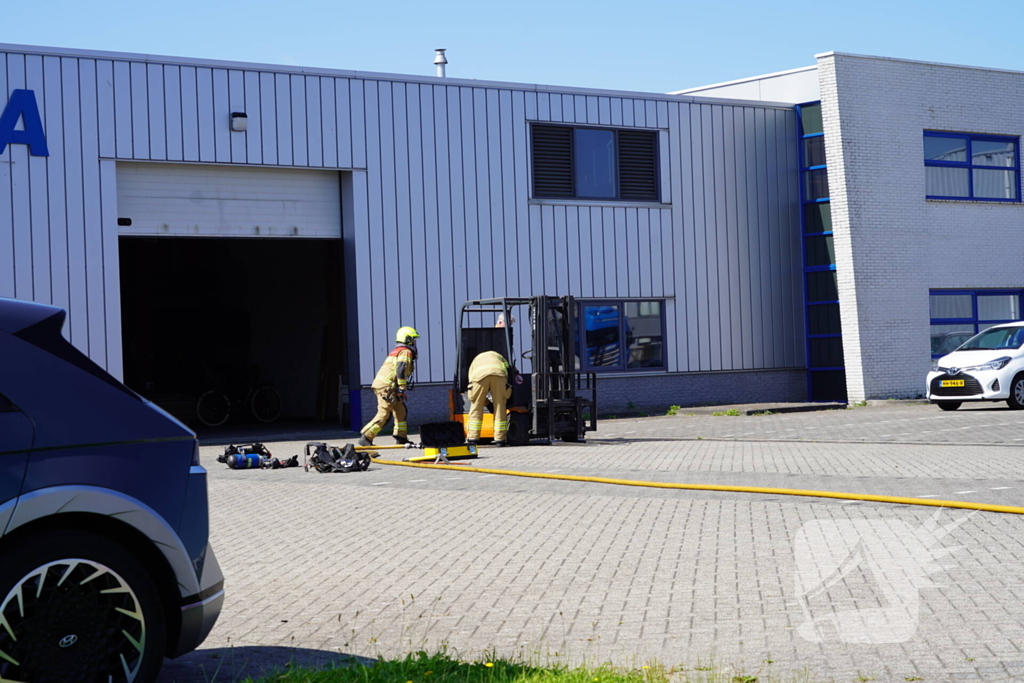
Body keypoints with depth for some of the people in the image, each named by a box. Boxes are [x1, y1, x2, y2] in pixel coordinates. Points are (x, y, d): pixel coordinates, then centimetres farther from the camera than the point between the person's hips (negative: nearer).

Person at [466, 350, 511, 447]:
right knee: (499, 407, 9)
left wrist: (488, 403, 37)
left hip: (480, 375, 0)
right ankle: (499, 439, 10)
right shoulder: (498, 356, 44)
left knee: (476, 407, 12)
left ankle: (473, 439, 14)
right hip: (498, 373, 0)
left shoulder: (475, 362, 40)